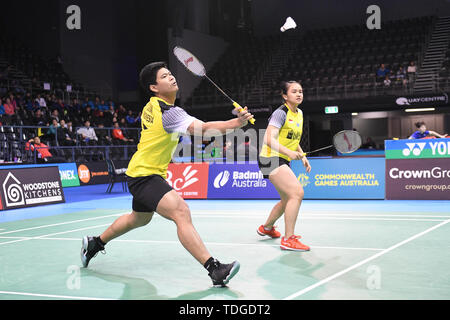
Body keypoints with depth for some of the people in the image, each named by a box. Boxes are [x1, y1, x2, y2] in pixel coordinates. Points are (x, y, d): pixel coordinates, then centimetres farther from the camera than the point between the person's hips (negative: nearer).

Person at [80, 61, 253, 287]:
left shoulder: (152, 106, 6)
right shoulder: (168, 112, -23)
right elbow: (204, 129, -35)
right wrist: (237, 122, -43)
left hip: (140, 173, 11)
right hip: (144, 175, -11)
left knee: (139, 218, 32)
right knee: (181, 212, -28)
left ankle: (94, 243, 51)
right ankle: (215, 270, -38)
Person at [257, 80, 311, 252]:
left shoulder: (299, 114, 12)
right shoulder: (281, 113, -14)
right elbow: (269, 139, -24)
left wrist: (302, 156, 11)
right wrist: (288, 152, -35)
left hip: (283, 161, 10)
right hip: (271, 158, -10)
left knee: (287, 199, 20)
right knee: (297, 192, -23)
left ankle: (267, 227, 45)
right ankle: (288, 239, -18)